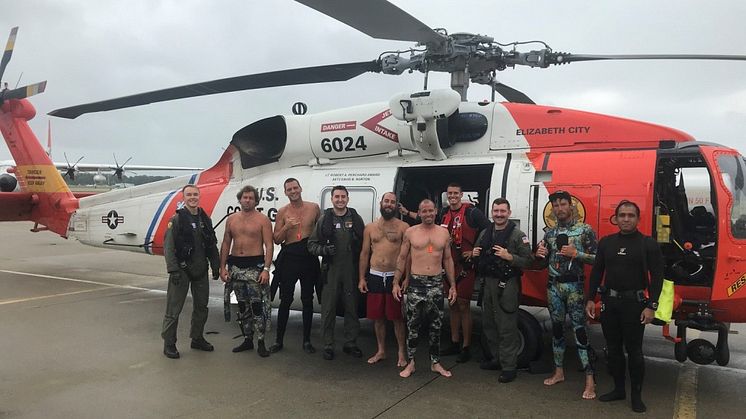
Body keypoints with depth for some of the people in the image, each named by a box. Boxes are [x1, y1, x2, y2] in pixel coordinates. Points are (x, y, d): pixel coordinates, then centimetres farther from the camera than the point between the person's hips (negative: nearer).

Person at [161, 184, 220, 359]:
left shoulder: (205, 219, 9)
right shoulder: (176, 219, -8)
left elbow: (212, 245, 14)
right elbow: (168, 246, -12)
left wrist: (215, 266, 9)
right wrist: (173, 270, -19)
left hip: (201, 271, 6)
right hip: (182, 270, -6)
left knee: (201, 306, 15)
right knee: (174, 308, -1)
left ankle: (197, 339, 30)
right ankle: (169, 343, 11)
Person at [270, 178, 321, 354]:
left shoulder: (314, 207, 4)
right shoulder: (282, 212, 3)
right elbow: (276, 240, 2)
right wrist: (286, 227, -15)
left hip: (309, 257, 1)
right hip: (289, 258, -1)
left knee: (308, 300, 8)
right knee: (286, 300, 2)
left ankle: (306, 341, 18)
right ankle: (279, 340, 13)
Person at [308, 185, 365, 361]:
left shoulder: (356, 219, 5)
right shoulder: (324, 219, 2)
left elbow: (364, 244, 7)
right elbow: (312, 244, 4)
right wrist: (324, 250, -16)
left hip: (351, 271, 1)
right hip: (331, 270, -1)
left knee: (352, 308, 9)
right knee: (328, 310, 4)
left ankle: (350, 343, 23)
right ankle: (328, 346, 16)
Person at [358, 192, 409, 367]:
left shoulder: (403, 227, 0)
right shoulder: (370, 228, 9)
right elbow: (364, 253, 11)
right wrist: (362, 278, 5)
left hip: (395, 277, -3)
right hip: (374, 277, 3)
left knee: (397, 317, 2)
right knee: (377, 316, 10)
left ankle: (401, 352, 15)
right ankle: (381, 351, 25)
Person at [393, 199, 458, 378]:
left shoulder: (444, 233, 7)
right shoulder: (410, 232, 1)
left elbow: (448, 260, 11)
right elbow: (402, 258, 4)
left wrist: (453, 286, 8)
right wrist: (396, 283, -2)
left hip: (436, 284, 2)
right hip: (416, 283, -2)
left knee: (435, 326, 9)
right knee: (413, 325, 2)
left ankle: (435, 363, 22)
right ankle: (410, 363, 14)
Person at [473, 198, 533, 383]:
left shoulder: (517, 235, -5)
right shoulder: (485, 233, 13)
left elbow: (528, 260, -10)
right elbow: (480, 258, 27)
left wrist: (509, 257, -22)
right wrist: (475, 255, 5)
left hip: (507, 285, -7)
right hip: (488, 283, 7)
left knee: (507, 327, -5)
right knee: (489, 324, 14)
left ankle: (509, 366, 3)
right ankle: (496, 358, 29)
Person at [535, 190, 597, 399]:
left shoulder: (585, 230, -4)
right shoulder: (549, 233, 10)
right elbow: (543, 264, 15)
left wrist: (576, 254, -19)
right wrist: (540, 255, -6)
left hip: (574, 286, -5)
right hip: (554, 286, 5)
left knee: (580, 331, -8)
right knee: (557, 329, 12)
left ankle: (590, 381, -2)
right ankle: (559, 372, 24)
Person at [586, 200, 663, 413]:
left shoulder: (648, 244, -4)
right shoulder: (606, 242, 7)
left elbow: (657, 277, -7)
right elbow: (597, 272, 11)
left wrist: (651, 306, -14)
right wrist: (590, 299, 6)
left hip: (634, 303, -4)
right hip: (609, 302, 4)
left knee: (634, 350, 2)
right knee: (613, 348, 12)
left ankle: (636, 395, 17)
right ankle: (618, 389, 27)